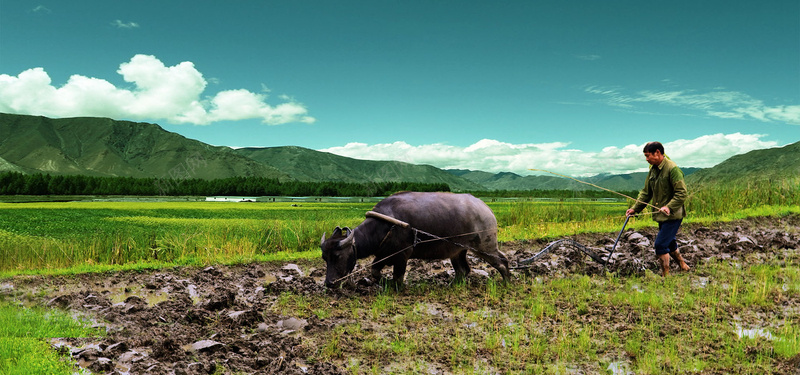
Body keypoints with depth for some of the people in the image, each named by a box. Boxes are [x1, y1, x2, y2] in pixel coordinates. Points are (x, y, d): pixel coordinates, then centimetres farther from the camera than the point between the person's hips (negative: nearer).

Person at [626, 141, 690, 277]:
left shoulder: (672, 169, -17)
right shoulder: (653, 170, 10)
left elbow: (682, 193, -21)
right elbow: (646, 192, 15)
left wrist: (669, 207, -31)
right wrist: (635, 208, 6)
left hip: (673, 215, -9)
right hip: (662, 215, 9)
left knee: (660, 244, -11)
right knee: (669, 243, 20)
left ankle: (665, 274, 0)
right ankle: (683, 266, 39)